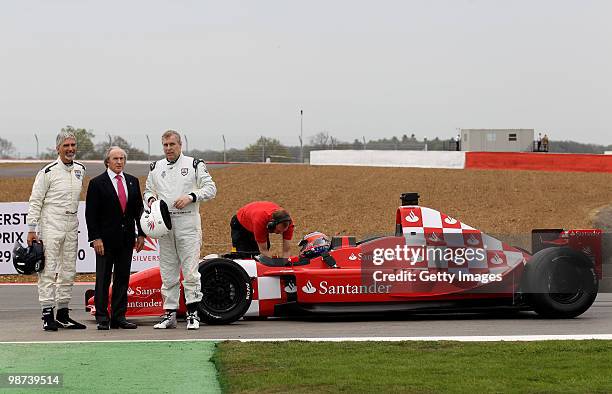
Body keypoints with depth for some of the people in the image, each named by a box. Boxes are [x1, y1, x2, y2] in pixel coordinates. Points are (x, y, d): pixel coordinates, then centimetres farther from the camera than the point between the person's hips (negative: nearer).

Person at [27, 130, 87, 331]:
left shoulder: (80, 169, 10)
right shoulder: (48, 172, -8)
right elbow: (35, 201, -7)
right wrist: (31, 230, -10)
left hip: (71, 225, 6)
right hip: (50, 225, -6)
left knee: (68, 271, 9)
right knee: (48, 271, -7)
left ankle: (63, 314, 15)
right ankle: (48, 315, -7)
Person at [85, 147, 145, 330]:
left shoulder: (133, 182, 11)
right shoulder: (97, 183, -4)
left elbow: (139, 209, 14)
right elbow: (91, 214, -7)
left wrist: (141, 234, 8)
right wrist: (95, 238, -13)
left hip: (126, 239, 5)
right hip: (105, 239, -5)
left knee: (123, 279, 6)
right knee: (103, 280, -1)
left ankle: (119, 317, 11)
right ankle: (102, 318, 1)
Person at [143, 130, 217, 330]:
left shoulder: (194, 165, 3)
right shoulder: (156, 168, 14)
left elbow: (210, 189, 1)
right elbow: (148, 190, 22)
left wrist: (191, 197, -14)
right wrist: (150, 198, -1)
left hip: (187, 223, -4)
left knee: (190, 270, -7)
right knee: (168, 272, 5)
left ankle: (193, 313, -3)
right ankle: (170, 314, 10)